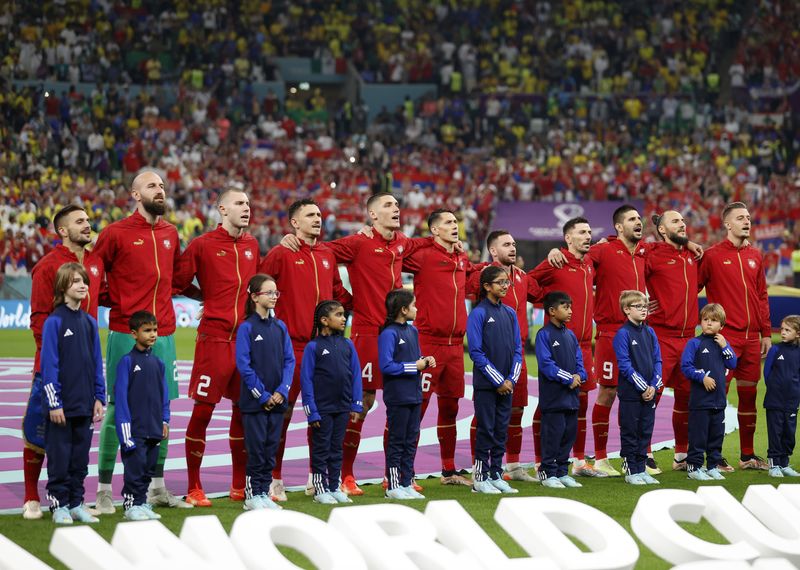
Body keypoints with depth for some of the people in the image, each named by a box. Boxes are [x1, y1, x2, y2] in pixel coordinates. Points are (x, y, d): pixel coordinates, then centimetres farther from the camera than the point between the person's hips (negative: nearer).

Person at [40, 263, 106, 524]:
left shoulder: (89, 323, 9)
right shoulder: (54, 322, -8)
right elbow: (49, 365, -11)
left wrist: (99, 398, 7)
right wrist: (54, 403, -14)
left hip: (84, 405, 6)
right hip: (61, 405, -5)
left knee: (80, 457, 11)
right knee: (59, 457, 0)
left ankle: (76, 504, 18)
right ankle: (59, 505, 8)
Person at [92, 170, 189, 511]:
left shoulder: (170, 234, 12)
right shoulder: (116, 233, -5)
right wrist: (116, 300, -5)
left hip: (164, 335, 6)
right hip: (126, 336, -6)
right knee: (117, 409, -4)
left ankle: (157, 489, 20)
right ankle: (104, 491, 3)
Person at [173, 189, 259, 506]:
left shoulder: (252, 246, 12)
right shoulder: (202, 245, -4)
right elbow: (177, 283, -1)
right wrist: (208, 298, 2)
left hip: (246, 338, 6)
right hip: (214, 337, -6)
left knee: (244, 409, 10)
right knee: (203, 410, -4)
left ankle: (239, 486, 21)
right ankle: (194, 489, 4)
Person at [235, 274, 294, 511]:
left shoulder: (280, 327, 8)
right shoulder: (246, 328, -6)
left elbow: (289, 360, 7)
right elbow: (244, 365, -10)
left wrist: (282, 391, -7)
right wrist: (262, 395, -13)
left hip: (277, 400, 5)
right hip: (254, 401, -5)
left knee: (271, 448, 8)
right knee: (256, 448, -2)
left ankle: (264, 493, 15)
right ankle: (252, 495, 7)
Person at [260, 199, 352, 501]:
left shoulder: (327, 255, 14)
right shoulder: (281, 254, -5)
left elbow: (338, 292, 24)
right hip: (291, 345, -6)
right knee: (282, 411, -3)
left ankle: (317, 475, 21)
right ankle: (275, 479, 4)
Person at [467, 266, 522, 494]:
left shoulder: (510, 313, 9)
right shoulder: (479, 313, -8)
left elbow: (517, 349, 10)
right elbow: (476, 352, -12)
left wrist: (511, 379, -3)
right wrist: (497, 380, -13)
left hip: (506, 385, 5)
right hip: (486, 384, -5)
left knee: (502, 430, 9)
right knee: (486, 430, -2)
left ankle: (496, 475, 16)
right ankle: (480, 478, 5)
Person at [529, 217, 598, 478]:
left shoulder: (590, 265, 13)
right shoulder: (555, 263, -9)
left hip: (583, 344, 7)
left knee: (581, 401, 11)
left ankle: (580, 462, 19)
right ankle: (540, 463, 3)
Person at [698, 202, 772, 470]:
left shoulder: (755, 256, 14)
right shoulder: (712, 255, -4)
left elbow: (762, 296, 17)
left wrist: (766, 333, 13)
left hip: (751, 337, 6)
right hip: (725, 337, -6)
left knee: (748, 394, 10)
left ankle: (747, 455, 18)